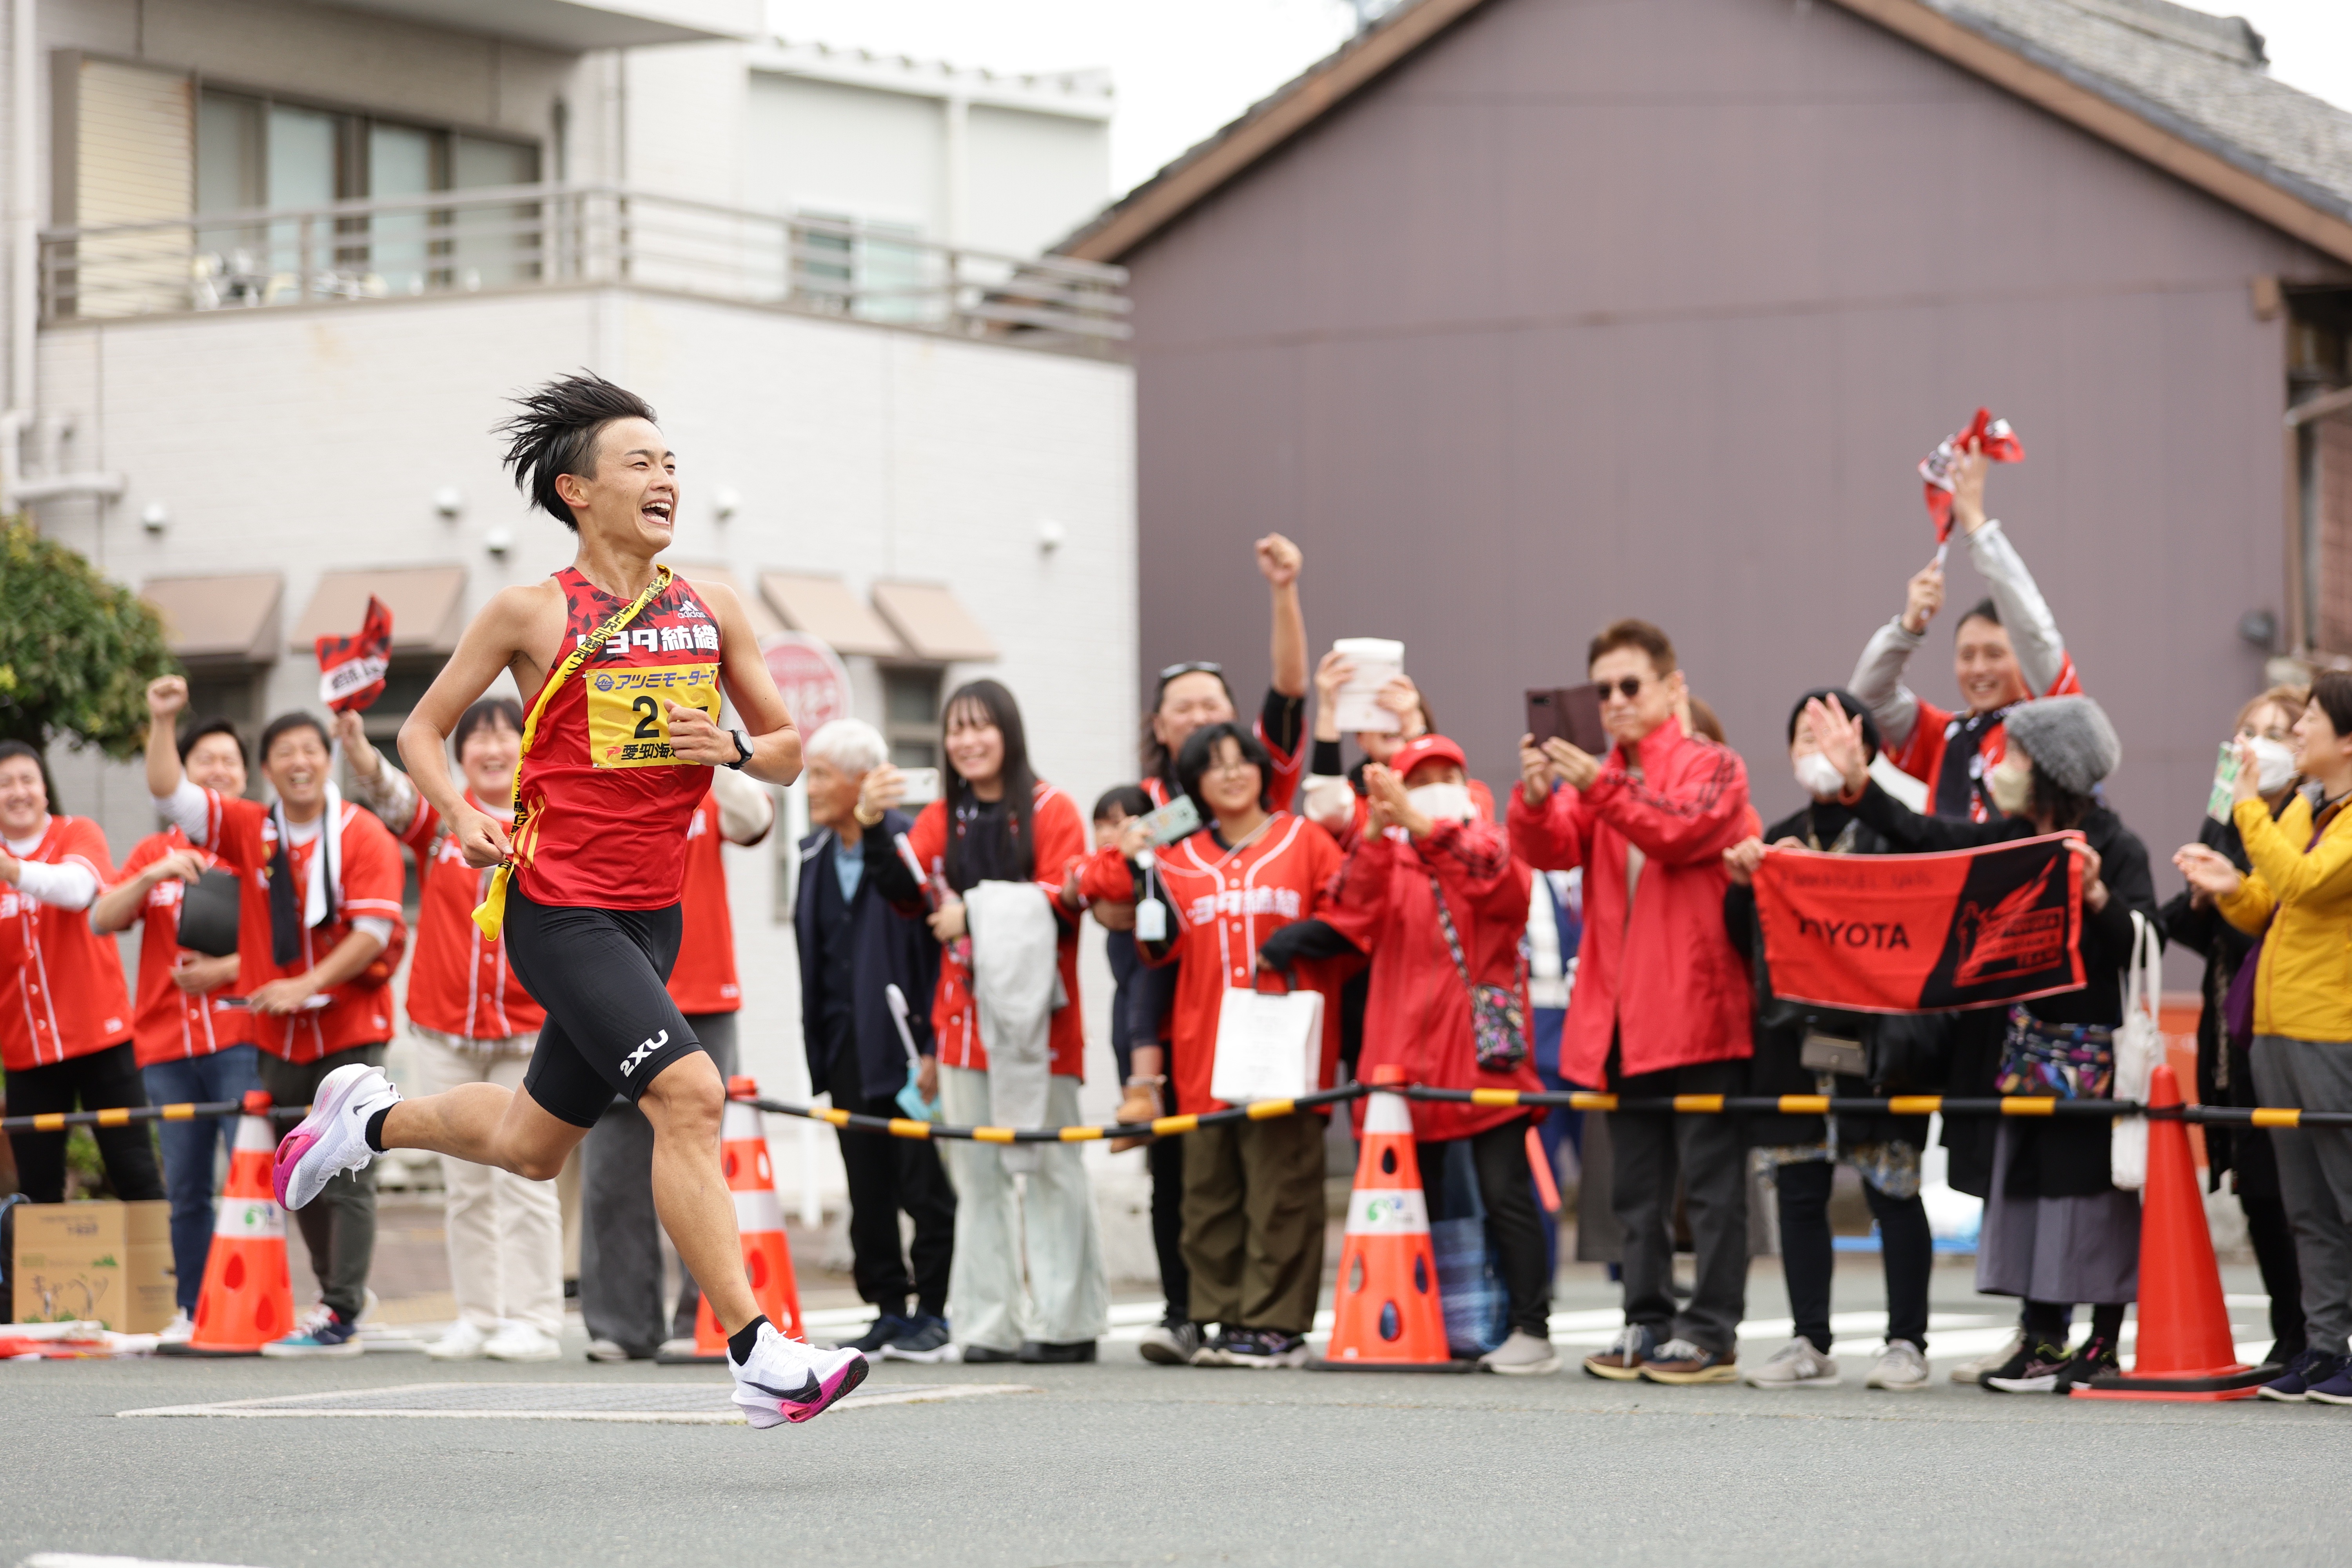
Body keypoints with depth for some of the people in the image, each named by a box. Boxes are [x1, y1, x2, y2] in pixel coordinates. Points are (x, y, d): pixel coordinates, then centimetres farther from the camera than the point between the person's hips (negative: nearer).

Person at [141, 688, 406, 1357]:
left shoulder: (363, 836, -6)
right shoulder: (249, 830, 7)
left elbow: (374, 930, -13)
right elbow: (171, 795, 3)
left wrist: (305, 986, -20)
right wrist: (162, 724, -9)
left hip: (349, 1031, -5)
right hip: (277, 1036, 5)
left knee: (345, 1176, -8)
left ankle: (342, 1316, -9)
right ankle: (335, 1295, 18)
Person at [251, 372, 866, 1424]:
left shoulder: (712, 611, 8)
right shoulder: (533, 614, -4)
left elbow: (787, 752, 14)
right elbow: (423, 729, 6)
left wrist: (733, 750, -8)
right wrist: (461, 816, -12)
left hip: (651, 918, 6)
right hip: (558, 908, -6)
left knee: (531, 1147, 18)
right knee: (688, 1093, -23)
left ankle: (371, 1118, 47)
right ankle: (756, 1356, -23)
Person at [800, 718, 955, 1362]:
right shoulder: (816, 853, 11)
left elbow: (935, 946, -13)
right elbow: (812, 953, 9)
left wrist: (931, 1043, -16)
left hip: (902, 1038, -6)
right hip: (845, 1043, 6)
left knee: (923, 1182, 0)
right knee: (868, 1188, 8)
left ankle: (931, 1312, 6)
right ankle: (890, 1309, 15)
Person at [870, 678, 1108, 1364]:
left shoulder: (1050, 811, 0)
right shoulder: (942, 819, 15)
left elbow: (1066, 897, -11)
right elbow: (905, 891, 2)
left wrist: (977, 912, -17)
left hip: (1034, 1017, -5)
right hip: (965, 1014, 5)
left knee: (1048, 1164, -4)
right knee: (976, 1170, 4)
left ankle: (1064, 1323, -1)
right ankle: (988, 1324, 7)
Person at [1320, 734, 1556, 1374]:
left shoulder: (1491, 843, 6)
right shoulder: (1388, 859, 13)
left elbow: (1492, 876, -19)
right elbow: (1356, 917, -7)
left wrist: (1419, 822, -30)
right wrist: (1375, 832, -20)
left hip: (1484, 1051, -4)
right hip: (1409, 1054, 4)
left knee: (1505, 1194, -6)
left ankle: (1532, 1330, -4)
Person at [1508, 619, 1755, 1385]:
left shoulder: (1714, 768, 0)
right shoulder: (1593, 779, 15)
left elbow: (1680, 831, -19)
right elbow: (1548, 850, -1)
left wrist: (1598, 785, -31)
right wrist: (1537, 796, -22)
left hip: (1698, 1011, -6)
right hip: (1620, 1017, 6)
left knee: (1710, 1179, -3)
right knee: (1636, 1185, 10)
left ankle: (1713, 1330, -1)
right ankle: (1648, 1321, 16)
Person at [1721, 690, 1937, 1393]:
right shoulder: (1779, 839, 17)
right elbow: (1746, 939, 20)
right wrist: (1744, 884, 1)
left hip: (1874, 1037, -5)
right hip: (1793, 1037, 5)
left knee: (1892, 1188, -5)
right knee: (1798, 1189, 5)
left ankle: (1906, 1342, 1)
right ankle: (1810, 1343, 10)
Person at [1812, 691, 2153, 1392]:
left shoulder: (2117, 848, -9)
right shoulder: (2012, 837, 9)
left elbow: (2143, 947, -17)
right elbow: (1926, 839, 14)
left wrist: (2097, 894, -31)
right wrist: (1857, 782, 11)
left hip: (2097, 1050, -7)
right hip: (2029, 1042, 7)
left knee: (2093, 1193, -3)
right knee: (2028, 1182, 6)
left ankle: (2104, 1345, 4)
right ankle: (2043, 1336, 12)